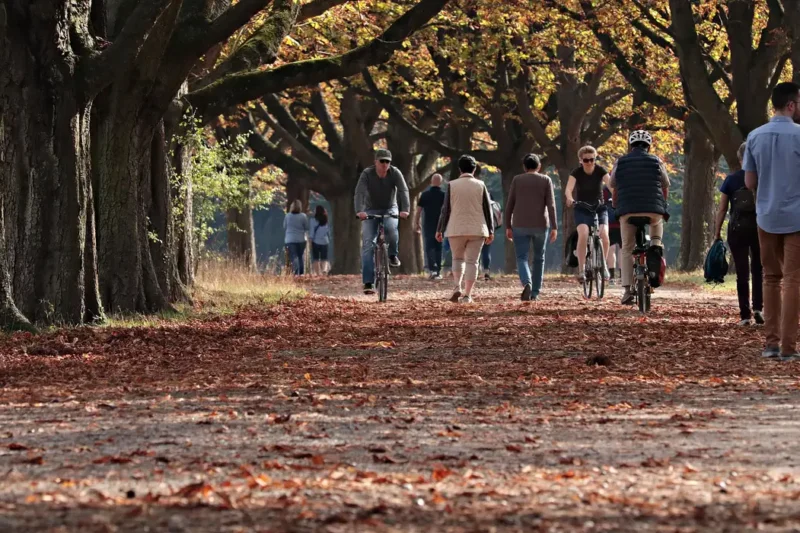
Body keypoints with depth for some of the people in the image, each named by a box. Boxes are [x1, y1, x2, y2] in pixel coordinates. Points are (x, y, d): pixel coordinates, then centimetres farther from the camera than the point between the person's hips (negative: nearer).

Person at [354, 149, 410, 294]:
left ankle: (393, 255, -8)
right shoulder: (367, 174, -16)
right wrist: (359, 211, -46)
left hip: (389, 209, 0)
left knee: (391, 228, -35)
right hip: (370, 210, 0)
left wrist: (405, 209, -41)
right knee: (368, 245, -12)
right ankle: (368, 282, -13)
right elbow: (359, 192, -28)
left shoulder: (395, 173, -13)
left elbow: (403, 191, -24)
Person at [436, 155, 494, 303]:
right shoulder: (480, 185, 1)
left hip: (456, 229, 0)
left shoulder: (452, 185, -1)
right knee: (472, 261, 3)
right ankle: (467, 295, -3)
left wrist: (440, 230, 6)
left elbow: (446, 209, -1)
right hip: (477, 230, 0)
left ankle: (458, 287, -4)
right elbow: (487, 209, 3)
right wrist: (491, 230, 9)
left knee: (458, 259, 16)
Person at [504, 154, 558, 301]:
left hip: (520, 226, -1)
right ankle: (535, 292, 14)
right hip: (541, 225, 1)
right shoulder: (546, 181, 2)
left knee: (522, 258, 0)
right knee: (539, 258, 15)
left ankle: (527, 283, -27)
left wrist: (508, 226, 7)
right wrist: (554, 227, -8)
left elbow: (510, 205, 1)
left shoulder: (517, 180, 3)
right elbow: (551, 205, -6)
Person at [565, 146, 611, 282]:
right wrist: (570, 199, -49)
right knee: (583, 235, -27)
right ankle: (581, 269, -20)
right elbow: (568, 189, -27)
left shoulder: (600, 171, -9)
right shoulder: (576, 173, -11)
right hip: (582, 209, -1)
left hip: (599, 208, 1)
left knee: (604, 235, -22)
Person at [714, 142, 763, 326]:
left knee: (742, 272, 2)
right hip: (760, 226, 1)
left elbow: (722, 209, 0)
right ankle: (758, 308, -2)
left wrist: (717, 233, 5)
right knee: (758, 269, 13)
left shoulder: (731, 179, 0)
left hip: (738, 227, -1)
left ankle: (745, 314, 0)